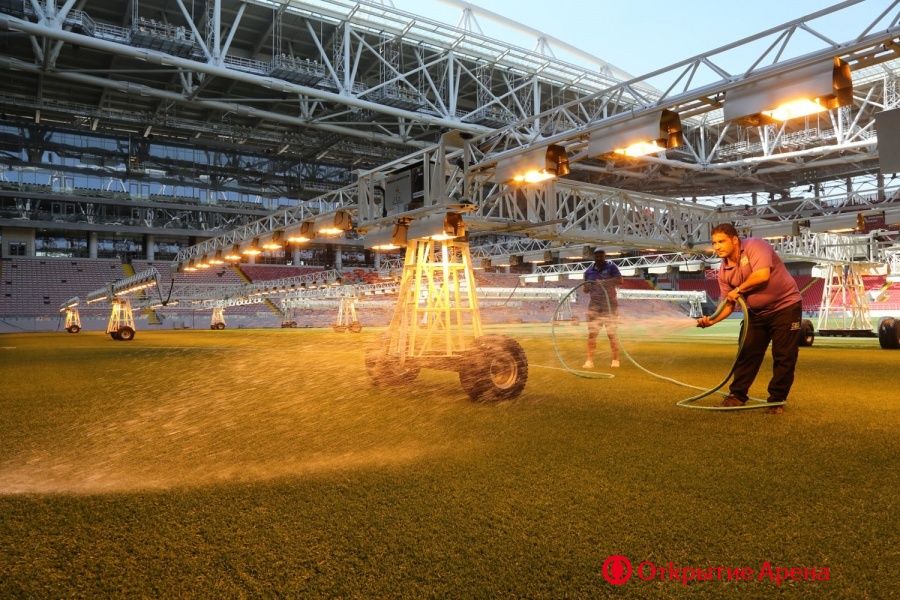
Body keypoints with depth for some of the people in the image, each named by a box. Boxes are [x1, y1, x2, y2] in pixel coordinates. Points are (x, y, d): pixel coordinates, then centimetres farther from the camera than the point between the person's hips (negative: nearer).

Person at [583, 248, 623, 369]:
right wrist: (586, 287, -10)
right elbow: (586, 289, 15)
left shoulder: (611, 267, -1)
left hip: (610, 305, -3)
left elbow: (620, 281, -16)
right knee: (591, 333, -4)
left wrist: (605, 281, -31)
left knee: (611, 334, -1)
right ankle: (590, 360, 0)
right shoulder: (589, 271, 9)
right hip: (594, 306, 3)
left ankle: (615, 360, 10)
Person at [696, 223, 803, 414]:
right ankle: (737, 395, 12)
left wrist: (738, 289, -21)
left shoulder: (754, 246, -20)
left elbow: (763, 275, -36)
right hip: (756, 312, 6)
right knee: (747, 353, 4)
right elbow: (728, 303, 1)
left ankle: (777, 400, 9)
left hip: (785, 306, -6)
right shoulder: (724, 271, -1)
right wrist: (713, 320, -17)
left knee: (784, 356, -1)